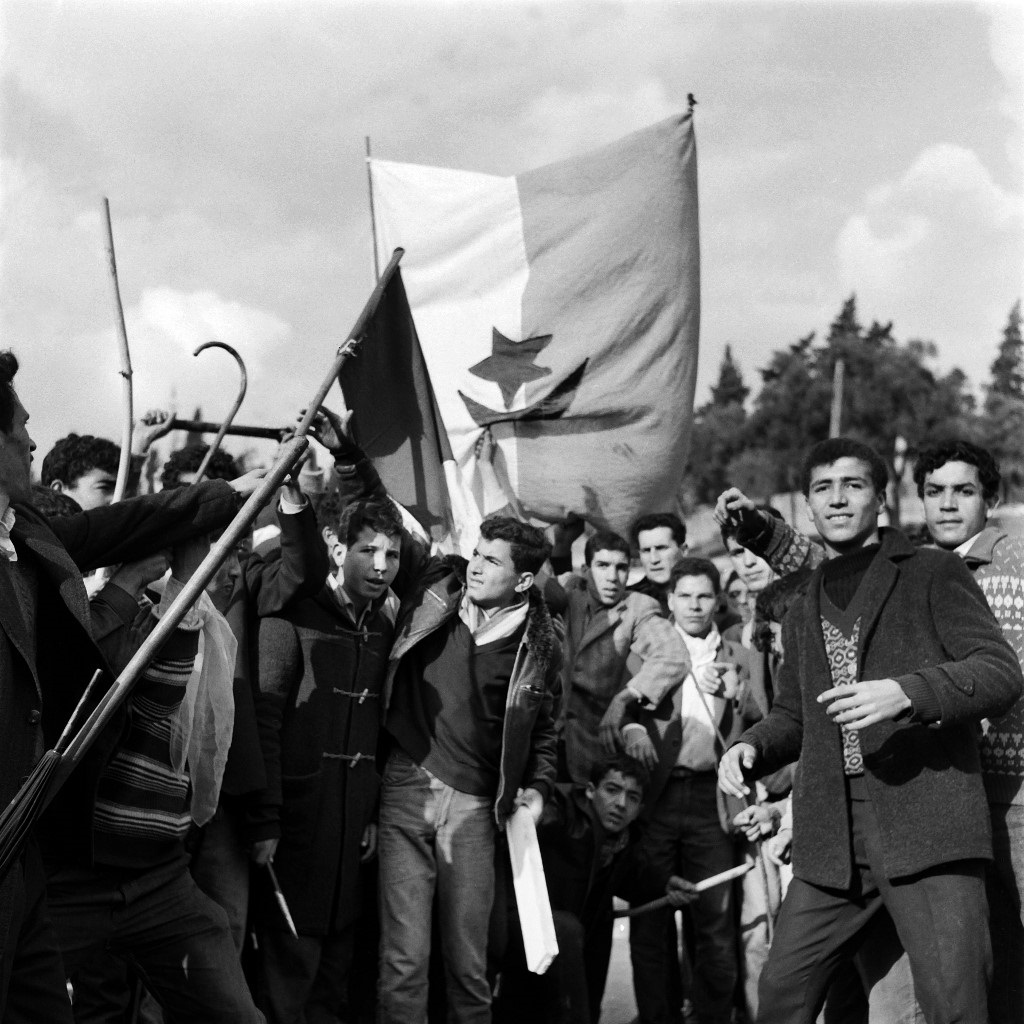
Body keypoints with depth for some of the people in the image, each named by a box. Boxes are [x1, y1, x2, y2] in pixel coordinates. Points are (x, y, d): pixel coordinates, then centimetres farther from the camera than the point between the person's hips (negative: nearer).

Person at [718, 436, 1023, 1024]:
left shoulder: (934, 574, 4)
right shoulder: (805, 612, 22)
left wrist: (906, 693, -22)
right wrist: (751, 747, 8)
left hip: (927, 822, -5)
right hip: (832, 841, 5)